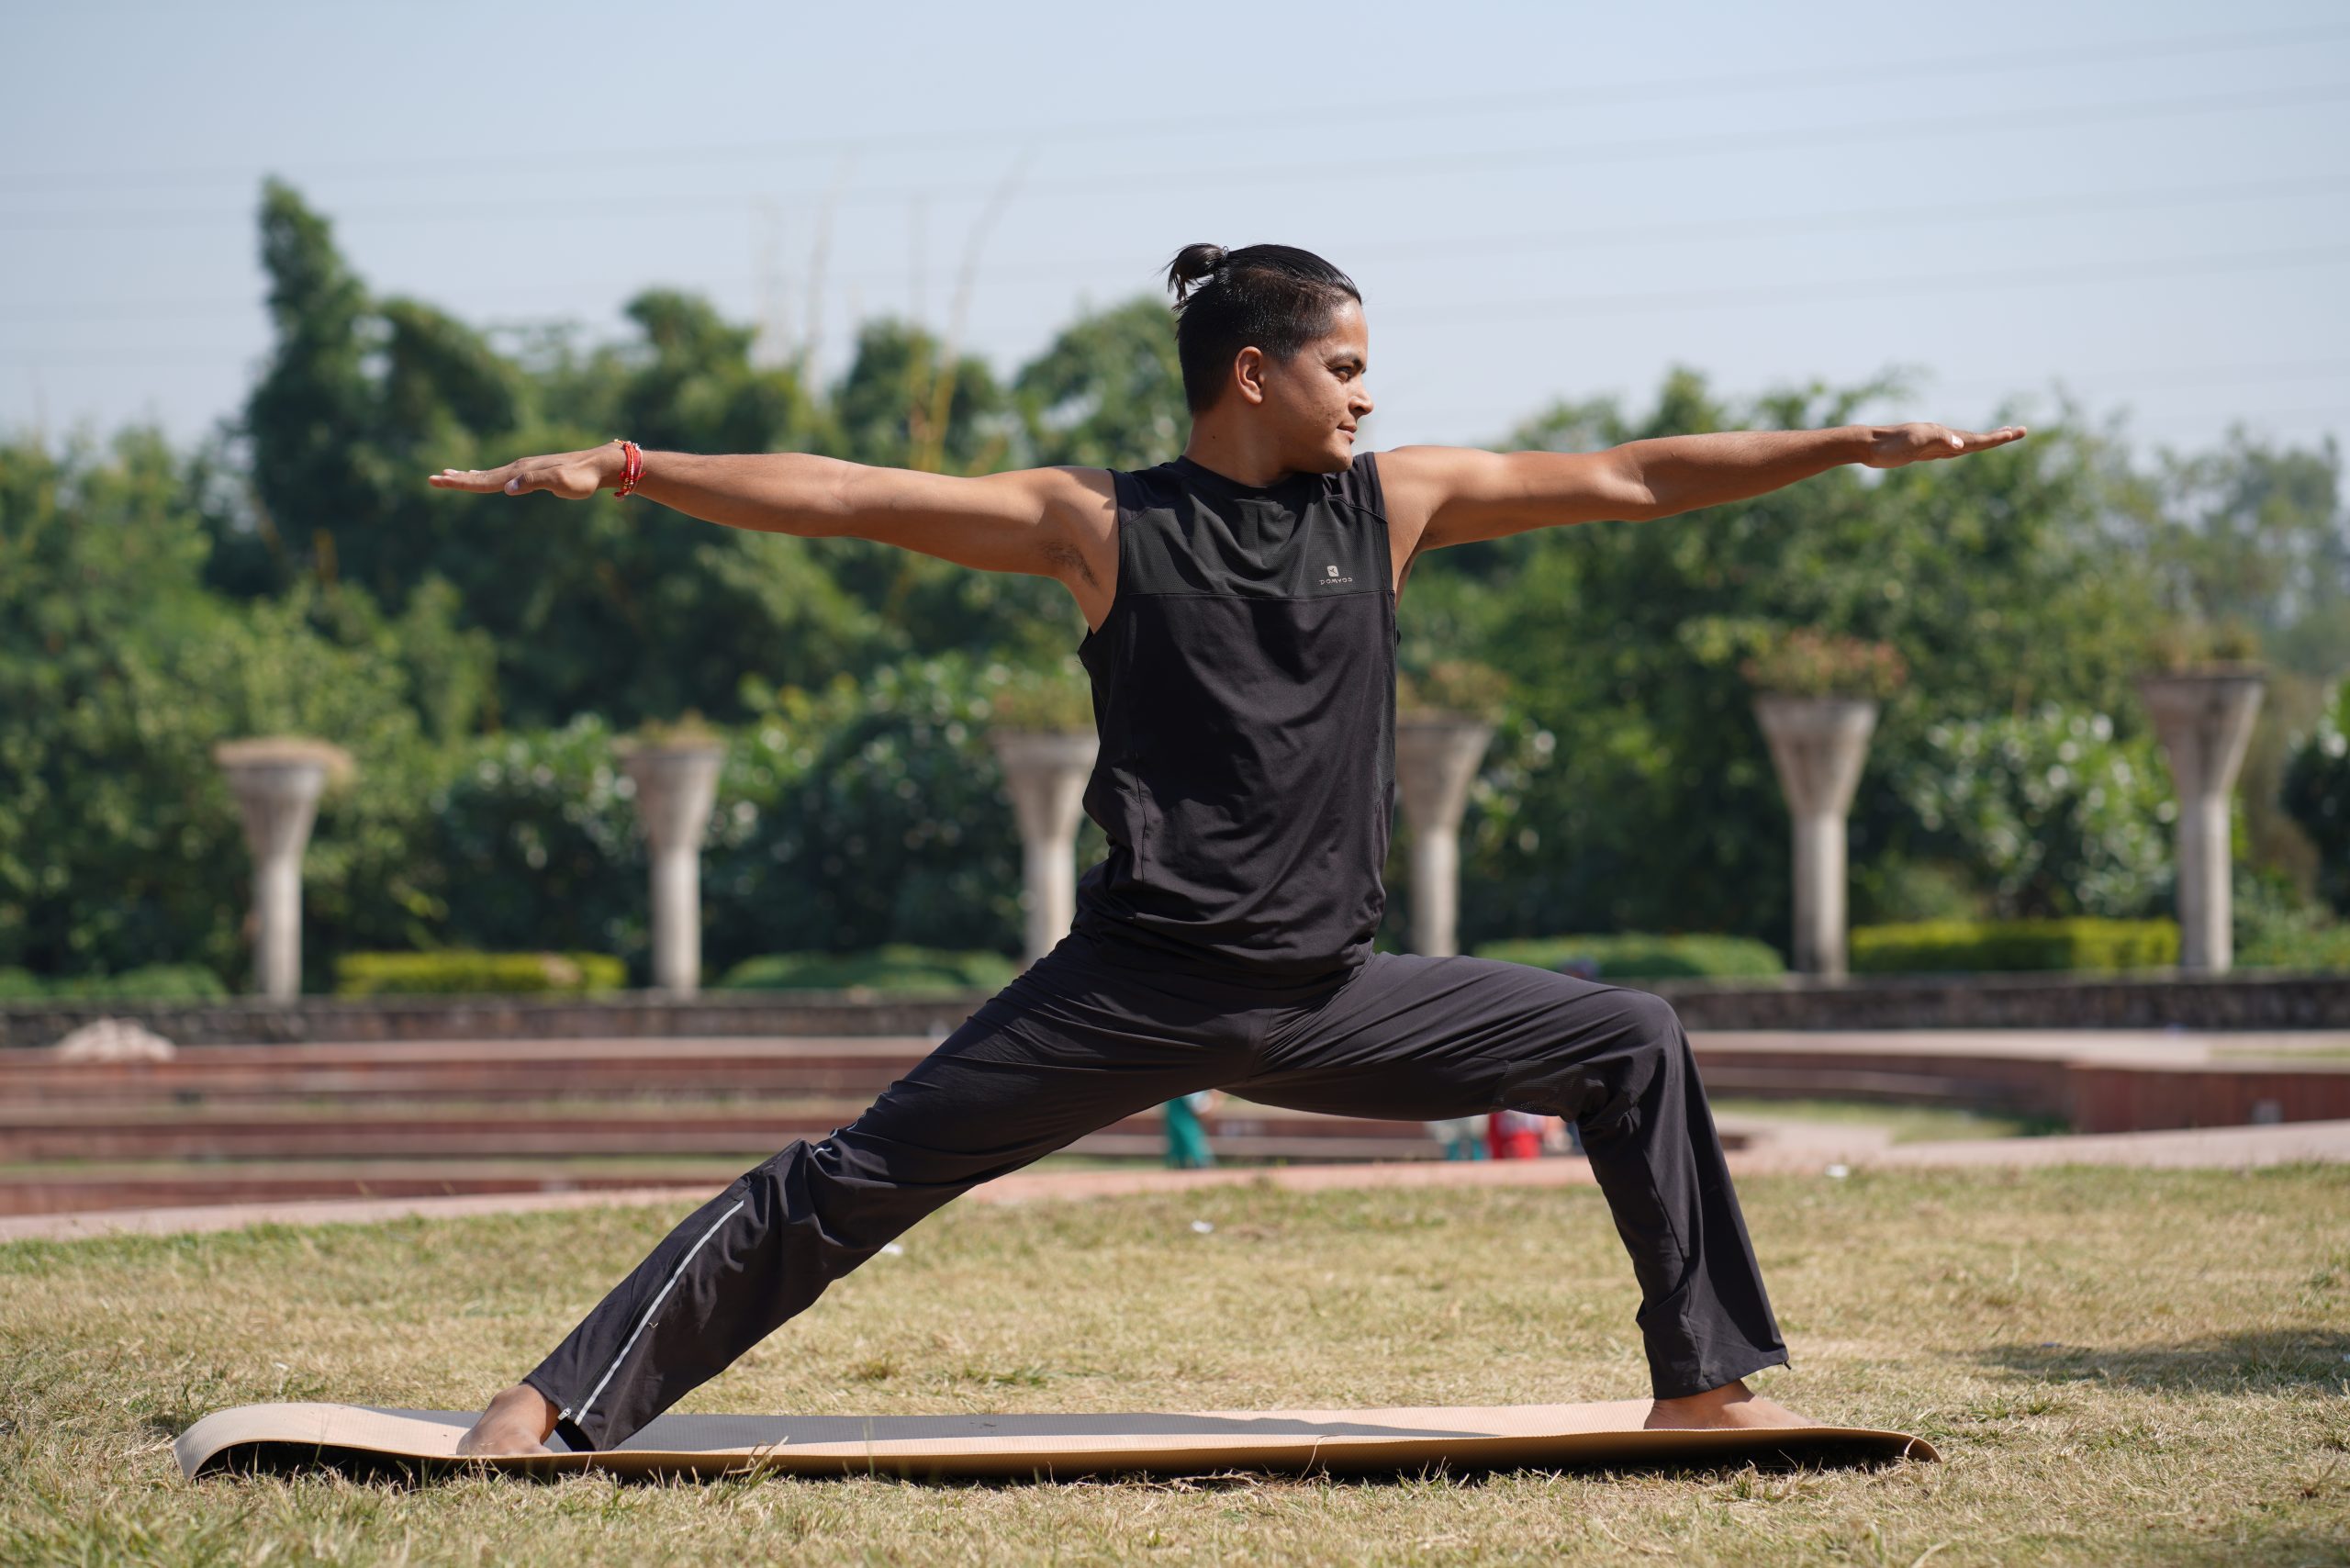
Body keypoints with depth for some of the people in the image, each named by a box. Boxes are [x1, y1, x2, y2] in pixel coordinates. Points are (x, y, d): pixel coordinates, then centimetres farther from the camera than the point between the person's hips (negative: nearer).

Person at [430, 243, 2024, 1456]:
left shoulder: (1389, 503, 8)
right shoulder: (1102, 522, -1)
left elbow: (1630, 481, 10)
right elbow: (844, 495, -4)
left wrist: (1858, 444, 9)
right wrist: (625, 467, -11)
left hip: (1329, 998, 4)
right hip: (1138, 989, -4)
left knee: (1632, 1047, 2)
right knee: (857, 1180, -8)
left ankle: (1709, 1381, 12)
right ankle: (564, 1398, -4)